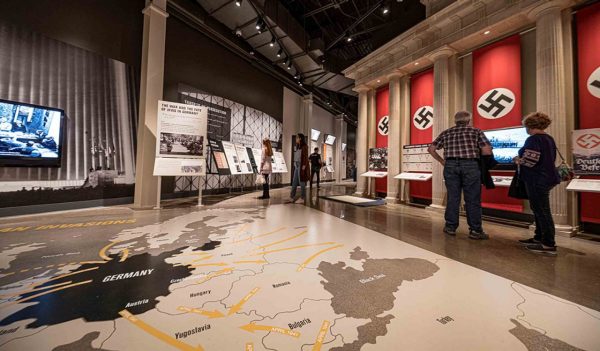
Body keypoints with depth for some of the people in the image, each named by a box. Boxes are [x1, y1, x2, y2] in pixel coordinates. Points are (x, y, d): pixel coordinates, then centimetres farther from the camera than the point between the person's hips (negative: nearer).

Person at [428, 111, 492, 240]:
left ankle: (450, 227, 14)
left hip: (451, 165, 2)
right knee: (473, 199, 4)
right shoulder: (476, 131, 10)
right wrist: (476, 153, 19)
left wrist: (441, 161, 16)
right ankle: (475, 230, 10)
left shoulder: (446, 133, 15)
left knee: (452, 197, 8)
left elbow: (431, 149, 9)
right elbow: (487, 151, -1)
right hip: (470, 165, -2)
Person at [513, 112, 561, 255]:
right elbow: (549, 158, 20)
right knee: (540, 209, 18)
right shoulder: (549, 139, 13)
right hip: (547, 177, 10)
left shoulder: (533, 139, -16)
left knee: (542, 211, -3)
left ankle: (549, 244, 5)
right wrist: (522, 159, 18)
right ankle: (539, 238, 28)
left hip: (537, 180, -10)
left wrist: (519, 160, -5)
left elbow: (530, 160, -24)